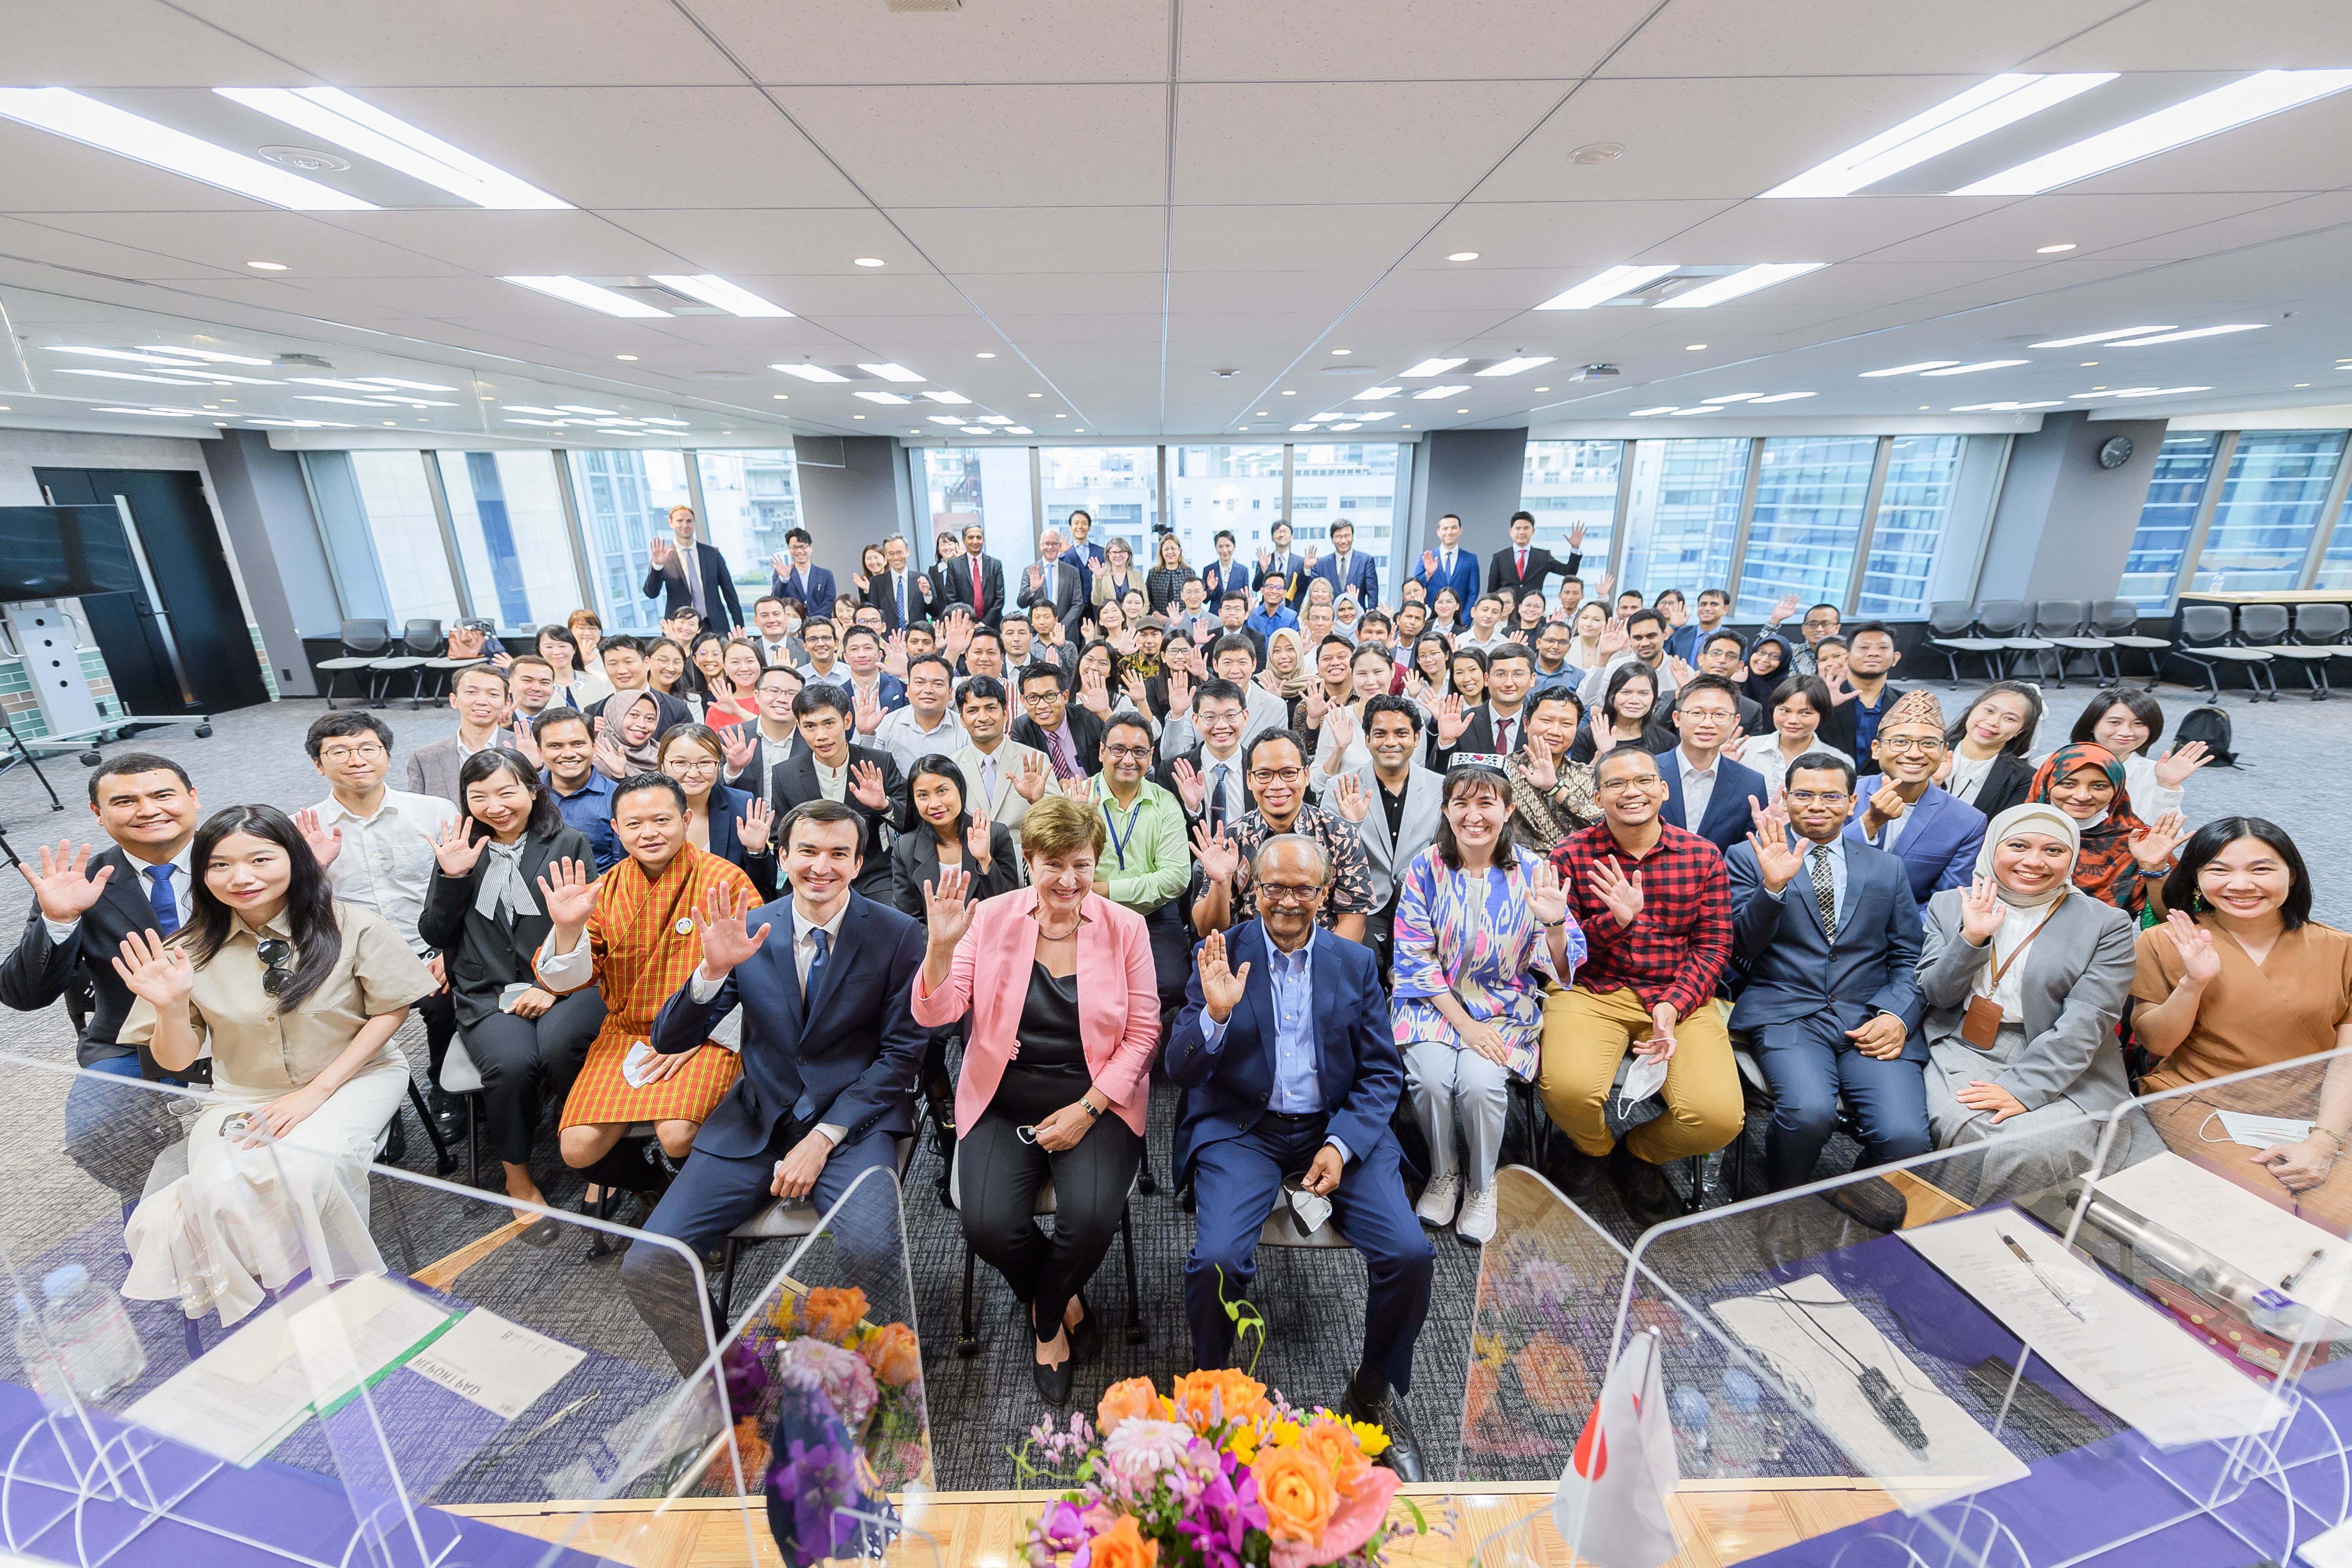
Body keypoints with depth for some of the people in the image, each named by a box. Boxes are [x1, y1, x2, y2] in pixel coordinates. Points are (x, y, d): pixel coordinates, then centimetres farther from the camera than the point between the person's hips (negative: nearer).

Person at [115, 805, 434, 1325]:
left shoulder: (352, 927, -12)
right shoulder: (189, 952, -4)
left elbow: (391, 1010, -6)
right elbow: (176, 1062, 2)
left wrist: (315, 1092, -12)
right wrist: (171, 1008, -20)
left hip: (353, 1079, -3)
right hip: (242, 1098, 3)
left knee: (301, 1174, -28)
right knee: (217, 1193, -25)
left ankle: (338, 1293, -2)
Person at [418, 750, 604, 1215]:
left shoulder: (570, 843, 7)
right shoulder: (460, 849, 14)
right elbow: (435, 935, 11)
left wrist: (554, 986, -11)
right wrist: (451, 877, -4)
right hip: (489, 994, 2)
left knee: (561, 1048, -33)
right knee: (511, 1063, -28)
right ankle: (517, 1175, -1)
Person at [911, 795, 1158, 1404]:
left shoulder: (1125, 927, -4)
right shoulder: (992, 919, -3)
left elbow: (1143, 1033, -2)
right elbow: (936, 1013, -7)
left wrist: (1088, 1109, -11)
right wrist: (942, 945, -26)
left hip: (1095, 1102, -1)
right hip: (1004, 1103, 1)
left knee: (1091, 1217, -24)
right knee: (988, 1225, -19)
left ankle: (1046, 1318, 15)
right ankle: (1066, 1305, 18)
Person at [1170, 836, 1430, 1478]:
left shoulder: (1357, 962, 5)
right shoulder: (1220, 956, -2)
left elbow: (1383, 1071, 5)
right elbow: (1180, 1072, -5)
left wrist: (1341, 1145, -10)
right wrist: (1215, 1013, -25)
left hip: (1338, 1129, 2)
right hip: (1241, 1130, -2)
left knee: (1410, 1254, -16)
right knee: (1217, 1260, -24)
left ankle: (1371, 1395, 15)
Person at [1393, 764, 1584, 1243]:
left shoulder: (1532, 874, -5)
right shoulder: (1425, 869, -6)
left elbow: (1562, 970, -5)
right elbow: (1415, 957, -6)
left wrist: (1555, 925, -27)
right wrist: (1463, 1023, -14)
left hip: (1505, 1005, 0)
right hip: (1433, 1001, 0)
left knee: (1480, 1082, -25)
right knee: (1433, 1077, -25)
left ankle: (1482, 1185, 8)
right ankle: (1444, 1174, 8)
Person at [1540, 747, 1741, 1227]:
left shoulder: (1703, 855, 5)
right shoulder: (1571, 855, -2)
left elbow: (1714, 946, 4)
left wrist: (1673, 1007, -12)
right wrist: (1616, 919, -21)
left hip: (1681, 996, 2)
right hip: (1592, 993, -2)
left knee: (1719, 1117, -22)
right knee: (1567, 1087, -30)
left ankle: (1641, 1156, 17)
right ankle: (1594, 1150, 12)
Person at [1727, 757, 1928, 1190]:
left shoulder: (1887, 869, 19)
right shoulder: (1748, 857, 7)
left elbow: (1908, 958, 16)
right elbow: (1741, 948, -1)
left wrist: (1897, 1015, -4)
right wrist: (1773, 885, -17)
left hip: (1871, 1022, 3)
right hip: (1787, 1015, -3)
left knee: (1905, 1136, -23)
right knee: (1809, 1112, -30)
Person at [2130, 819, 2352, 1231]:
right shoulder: (2165, 943, -2)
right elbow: (2154, 1044, -2)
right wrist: (2194, 982, -18)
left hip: (2317, 1109, 2)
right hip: (2203, 1104, -2)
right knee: (2273, 1210, -24)